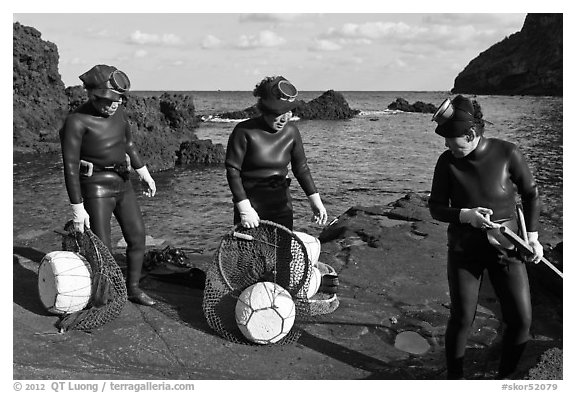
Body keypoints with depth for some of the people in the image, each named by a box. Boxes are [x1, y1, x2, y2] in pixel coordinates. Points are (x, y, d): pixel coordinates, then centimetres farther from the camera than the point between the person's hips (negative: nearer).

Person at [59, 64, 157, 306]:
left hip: (123, 184, 7)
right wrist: (77, 207, -18)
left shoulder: (118, 111, 3)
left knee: (137, 237, 10)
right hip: (96, 188, -7)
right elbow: (70, 166, -17)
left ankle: (133, 288, 28)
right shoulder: (77, 121, -16)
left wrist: (144, 173, 19)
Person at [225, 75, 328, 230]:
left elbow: (301, 167, 11)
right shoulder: (245, 131, -14)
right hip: (250, 202, -4)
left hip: (281, 204, 4)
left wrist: (315, 199, 6)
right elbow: (232, 171, -14)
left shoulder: (291, 131, 0)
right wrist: (244, 208, -20)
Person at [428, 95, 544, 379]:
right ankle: (454, 378, 25)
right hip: (465, 249, 0)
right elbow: (436, 208, -5)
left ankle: (505, 376, 26)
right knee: (461, 318, 1)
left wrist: (532, 235, -2)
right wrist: (466, 215, -23)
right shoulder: (447, 161, -11)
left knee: (521, 319, 0)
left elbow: (530, 194, 2)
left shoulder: (507, 153, -13)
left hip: (506, 247, 0)